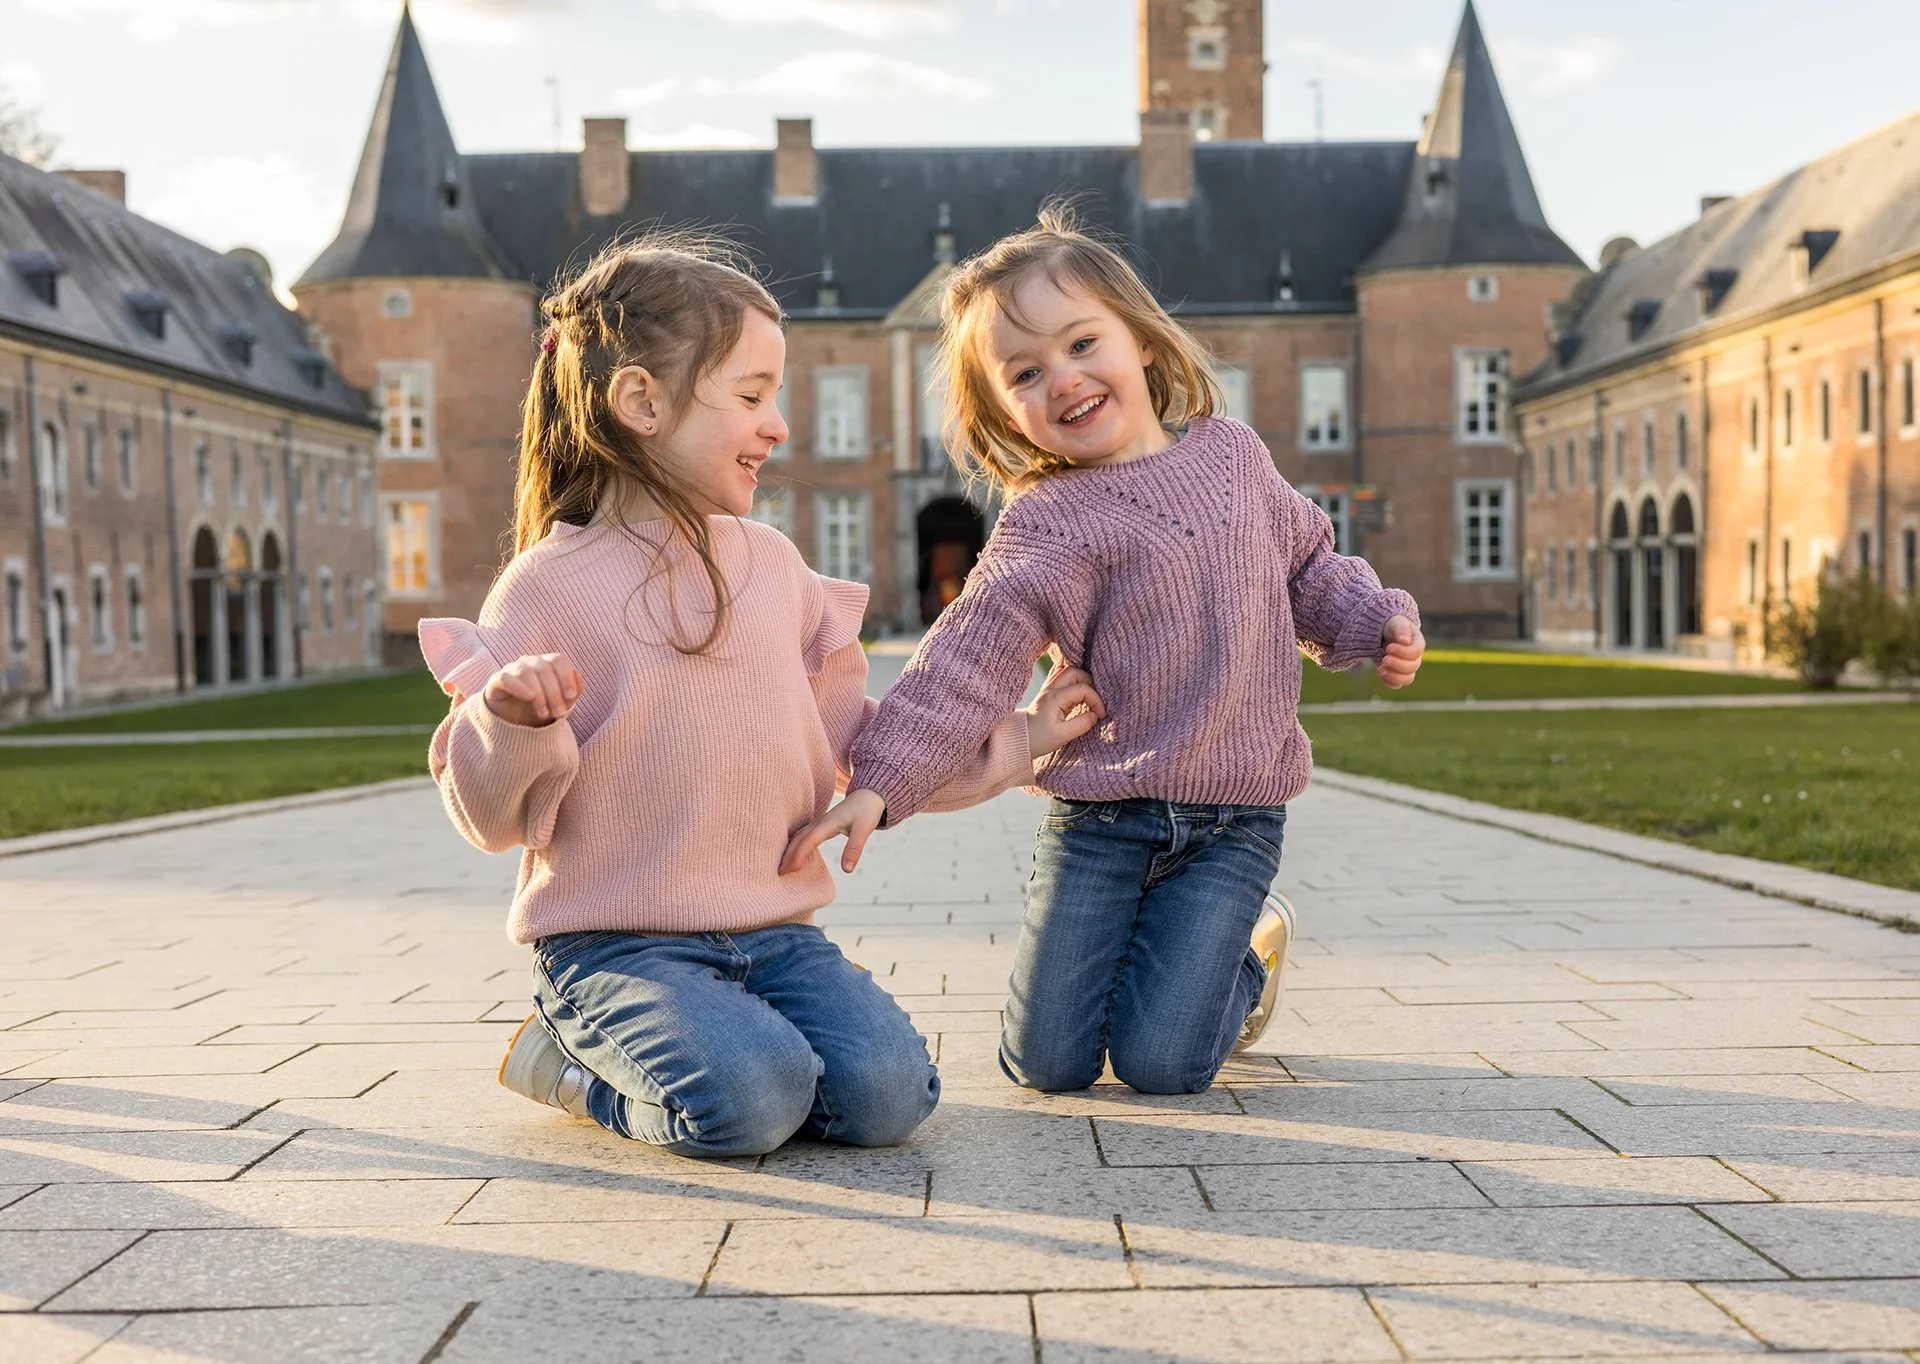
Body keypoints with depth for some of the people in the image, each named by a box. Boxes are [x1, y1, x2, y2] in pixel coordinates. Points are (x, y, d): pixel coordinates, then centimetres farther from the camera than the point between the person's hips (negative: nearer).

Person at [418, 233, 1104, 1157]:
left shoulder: (772, 564, 10)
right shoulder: (549, 587, -7)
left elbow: (855, 743, 17)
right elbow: (494, 816, -7)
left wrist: (1015, 738, 15)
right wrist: (513, 722, -28)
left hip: (774, 929, 5)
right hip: (614, 940, -5)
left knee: (885, 1092, -18)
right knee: (750, 1100, -28)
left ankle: (713, 1046, 10)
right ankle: (571, 1059, 2)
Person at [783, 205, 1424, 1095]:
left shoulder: (1234, 455, 6)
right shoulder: (1049, 523, -8)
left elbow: (1307, 563, 23)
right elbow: (969, 659, -17)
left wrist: (1375, 621, 5)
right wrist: (879, 782, -27)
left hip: (1233, 819, 1)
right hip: (1100, 814, -1)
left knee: (1159, 1065, -9)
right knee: (1046, 1061, -3)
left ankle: (1251, 952, 23)